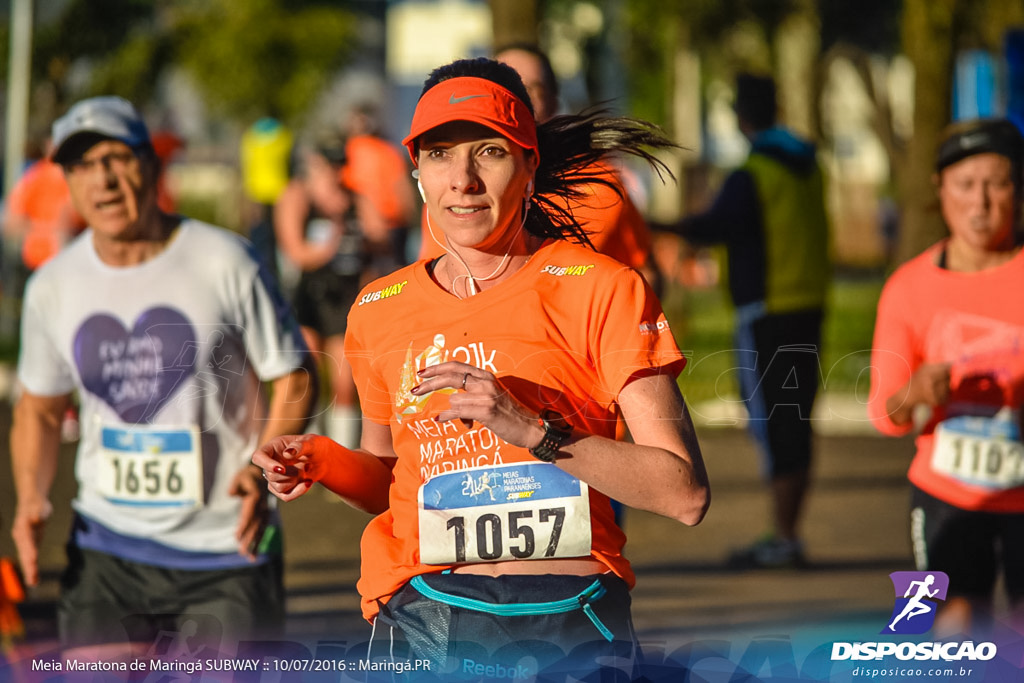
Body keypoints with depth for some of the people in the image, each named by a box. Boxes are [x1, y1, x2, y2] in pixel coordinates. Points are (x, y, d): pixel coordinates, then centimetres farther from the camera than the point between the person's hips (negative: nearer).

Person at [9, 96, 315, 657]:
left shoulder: (225, 262, -7)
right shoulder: (53, 286, 4)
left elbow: (293, 379, -1)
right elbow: (38, 409, 17)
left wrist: (264, 469, -18)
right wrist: (31, 497, -1)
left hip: (228, 546, -3)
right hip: (107, 544, 3)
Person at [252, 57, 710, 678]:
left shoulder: (599, 291, -5)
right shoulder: (379, 312, 8)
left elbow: (687, 494, -11)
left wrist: (533, 432, -21)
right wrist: (322, 462, 2)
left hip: (571, 627, -3)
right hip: (422, 622, 3)